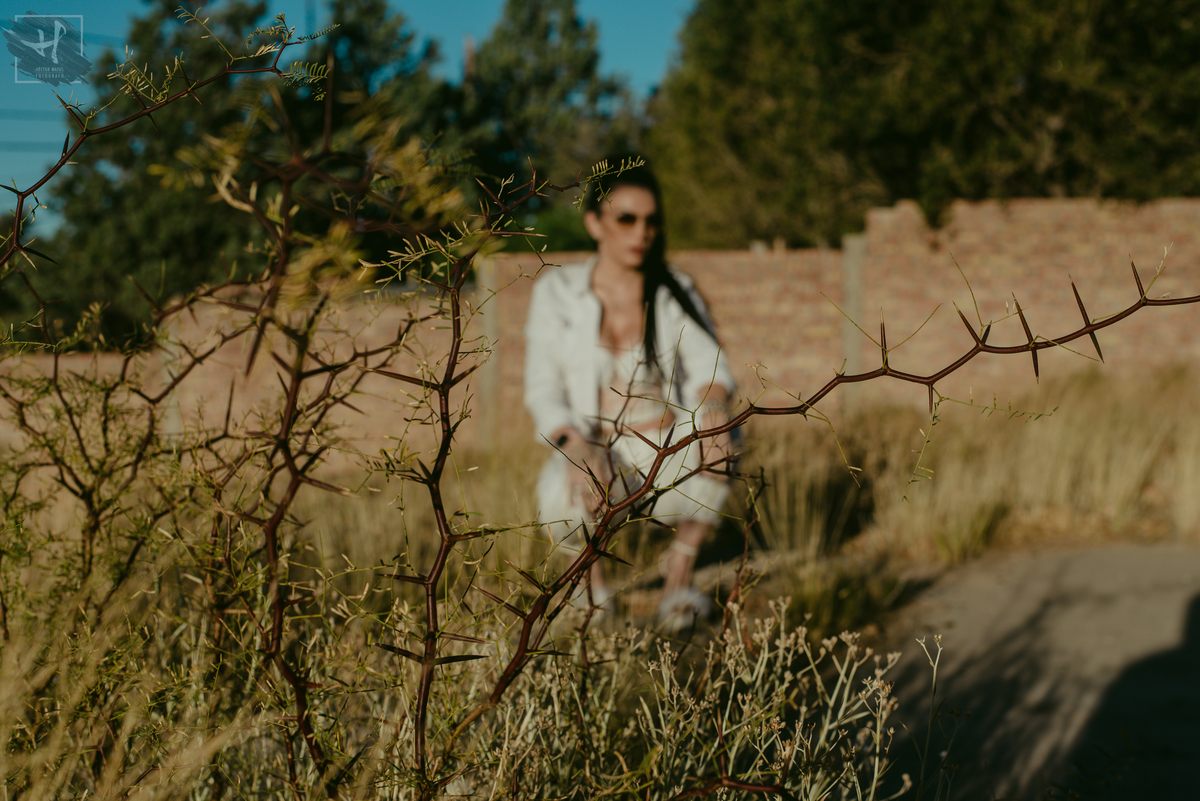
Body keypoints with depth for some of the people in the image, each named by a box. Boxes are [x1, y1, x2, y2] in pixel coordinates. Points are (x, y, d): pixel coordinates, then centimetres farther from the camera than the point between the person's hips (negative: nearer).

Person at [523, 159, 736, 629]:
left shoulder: (676, 293, 0)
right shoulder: (557, 292, -3)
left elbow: (709, 368, -13)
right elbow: (543, 392, -6)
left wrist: (714, 404, -39)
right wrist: (575, 447, -27)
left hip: (668, 458, 2)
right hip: (593, 454, -1)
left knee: (717, 444, -33)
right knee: (564, 506, -37)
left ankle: (679, 572, -8)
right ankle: (591, 568, 2)